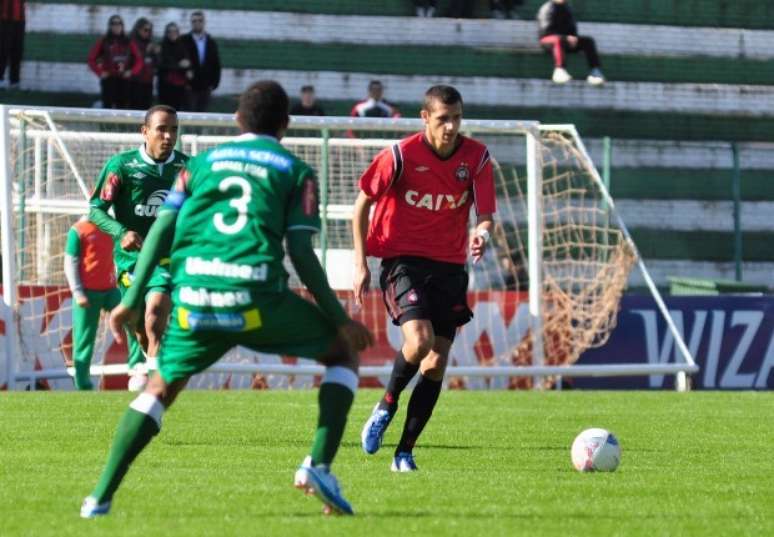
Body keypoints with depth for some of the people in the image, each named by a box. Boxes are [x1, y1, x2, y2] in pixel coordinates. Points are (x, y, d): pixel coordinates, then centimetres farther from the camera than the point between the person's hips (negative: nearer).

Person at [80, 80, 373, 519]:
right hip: (257, 298, -3)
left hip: (194, 299, 3)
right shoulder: (295, 170, 13)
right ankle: (319, 466, 1)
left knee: (162, 387, 24)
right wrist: (341, 320, 9)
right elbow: (301, 253, 4)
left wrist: (132, 301, 15)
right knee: (343, 352, 19)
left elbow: (162, 230, 13)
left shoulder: (203, 162, 22)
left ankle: (101, 497, 11)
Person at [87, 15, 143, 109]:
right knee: (108, 106, -7)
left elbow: (139, 60, 11)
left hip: (123, 79, 3)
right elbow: (92, 59, 1)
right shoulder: (103, 42, 1)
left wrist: (132, 72, -3)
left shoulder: (128, 42, 8)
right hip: (108, 79, -3)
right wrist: (100, 72, -8)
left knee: (122, 107, 2)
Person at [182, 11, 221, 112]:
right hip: (190, 87, -3)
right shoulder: (184, 41, -1)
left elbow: (216, 65, 12)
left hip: (205, 88, 3)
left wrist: (214, 84, 3)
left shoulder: (211, 43, 10)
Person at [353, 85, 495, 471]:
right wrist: (360, 263, -3)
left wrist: (481, 233, -28)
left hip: (449, 266, 4)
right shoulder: (401, 156, -11)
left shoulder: (476, 158, -3)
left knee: (436, 363, -1)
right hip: (402, 261, -4)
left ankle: (405, 452, 8)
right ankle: (386, 405, 3)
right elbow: (362, 203, 0)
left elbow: (485, 214, -3)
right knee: (419, 339, -26)